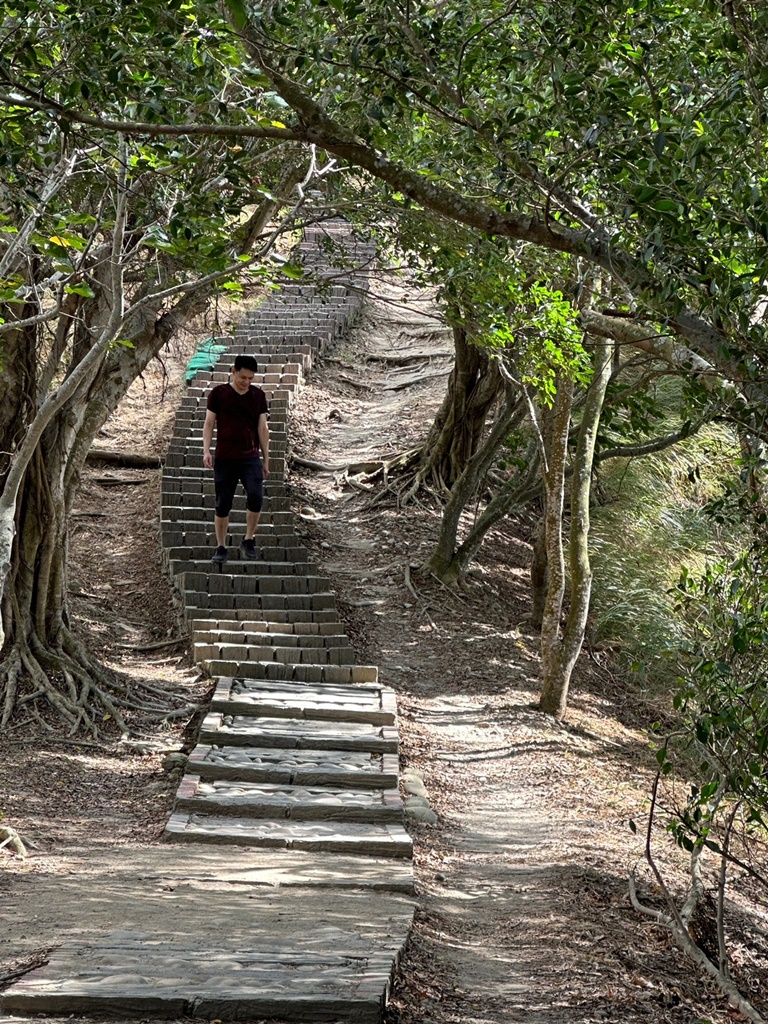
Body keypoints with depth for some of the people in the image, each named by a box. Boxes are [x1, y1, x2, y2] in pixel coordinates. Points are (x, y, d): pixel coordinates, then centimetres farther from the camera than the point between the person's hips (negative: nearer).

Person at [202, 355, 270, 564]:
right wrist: (206, 451, -9)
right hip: (224, 459, -1)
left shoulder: (258, 395, 8)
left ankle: (248, 541, -1)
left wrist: (266, 460, 10)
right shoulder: (218, 394, 2)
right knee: (222, 505, 2)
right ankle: (221, 547, 14)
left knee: (256, 497, -18)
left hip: (250, 458, 1)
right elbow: (209, 424, 4)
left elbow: (262, 428, 11)